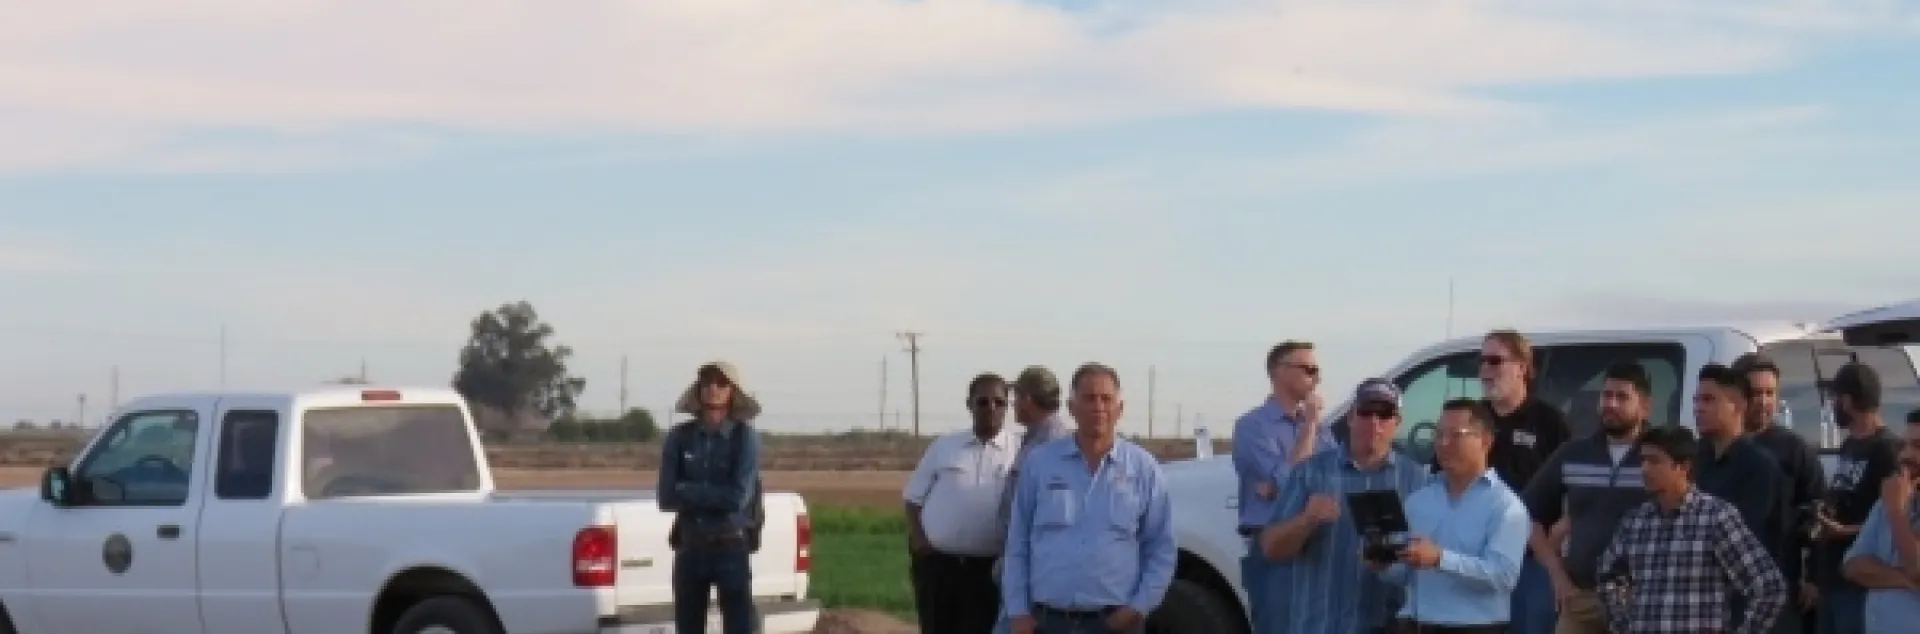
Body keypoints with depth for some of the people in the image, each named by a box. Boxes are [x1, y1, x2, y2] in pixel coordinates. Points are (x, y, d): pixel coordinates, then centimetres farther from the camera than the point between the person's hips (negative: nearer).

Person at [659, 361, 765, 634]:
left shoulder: (745, 438, -5)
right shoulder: (679, 438, 2)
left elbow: (739, 497, -16)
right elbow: (667, 498, -4)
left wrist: (688, 491, -10)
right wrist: (717, 494, -10)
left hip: (731, 548, -3)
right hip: (690, 548, 3)